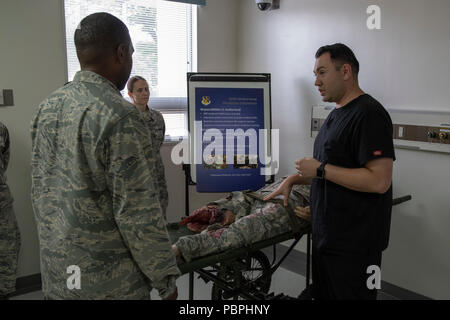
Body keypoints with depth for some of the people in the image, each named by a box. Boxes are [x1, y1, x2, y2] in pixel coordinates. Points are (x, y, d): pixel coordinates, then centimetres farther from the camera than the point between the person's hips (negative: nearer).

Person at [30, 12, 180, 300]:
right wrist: (165, 278, -11)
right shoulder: (121, 116, -23)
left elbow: (39, 190, 10)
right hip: (107, 282, -7)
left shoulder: (47, 107, 1)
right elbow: (138, 213, -22)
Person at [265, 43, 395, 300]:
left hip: (354, 244, -9)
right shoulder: (338, 113, 13)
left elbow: (379, 180, -27)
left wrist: (320, 169, -20)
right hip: (327, 236, 10)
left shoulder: (369, 115, -18)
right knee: (324, 293, 21)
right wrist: (294, 180, 13)